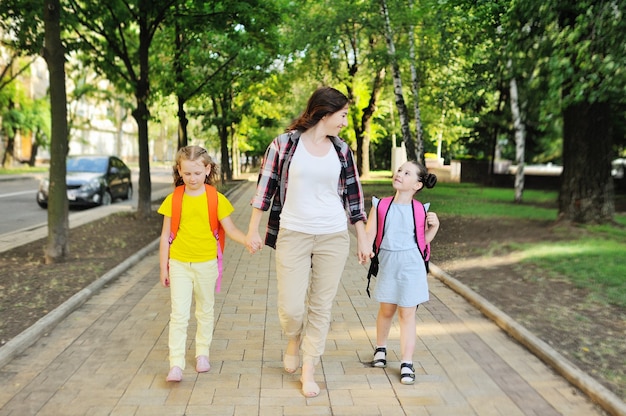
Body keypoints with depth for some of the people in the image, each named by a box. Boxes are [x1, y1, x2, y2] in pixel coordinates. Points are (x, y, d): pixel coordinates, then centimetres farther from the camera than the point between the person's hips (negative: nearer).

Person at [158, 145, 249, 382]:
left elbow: (230, 229, -4)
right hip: (179, 264, -1)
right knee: (179, 314, -5)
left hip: (206, 264, 1)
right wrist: (163, 268, 3)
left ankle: (202, 354, 32)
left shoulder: (216, 199, -5)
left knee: (205, 312, 15)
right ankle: (176, 365, -1)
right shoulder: (173, 200, -4)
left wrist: (248, 240, -25)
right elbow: (165, 236, 2)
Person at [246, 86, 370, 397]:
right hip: (292, 235, -3)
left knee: (321, 306, 6)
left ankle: (308, 370, 22)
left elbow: (353, 194, 10)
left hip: (333, 237, 3)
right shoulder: (284, 144, -4)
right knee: (290, 307, -4)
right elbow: (265, 187, 1)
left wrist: (363, 238, 10)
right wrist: (253, 230, 1)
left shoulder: (342, 150, 6)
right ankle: (294, 339, 32)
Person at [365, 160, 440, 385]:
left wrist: (434, 226, -11)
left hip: (412, 267, -1)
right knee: (386, 310, 16)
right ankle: (380, 348, 41)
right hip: (387, 265, 1)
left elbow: (423, 241, 5)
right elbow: (369, 234, -7)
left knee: (407, 313, 3)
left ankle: (407, 363, 10)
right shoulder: (381, 206, -3)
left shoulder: (420, 211, -3)